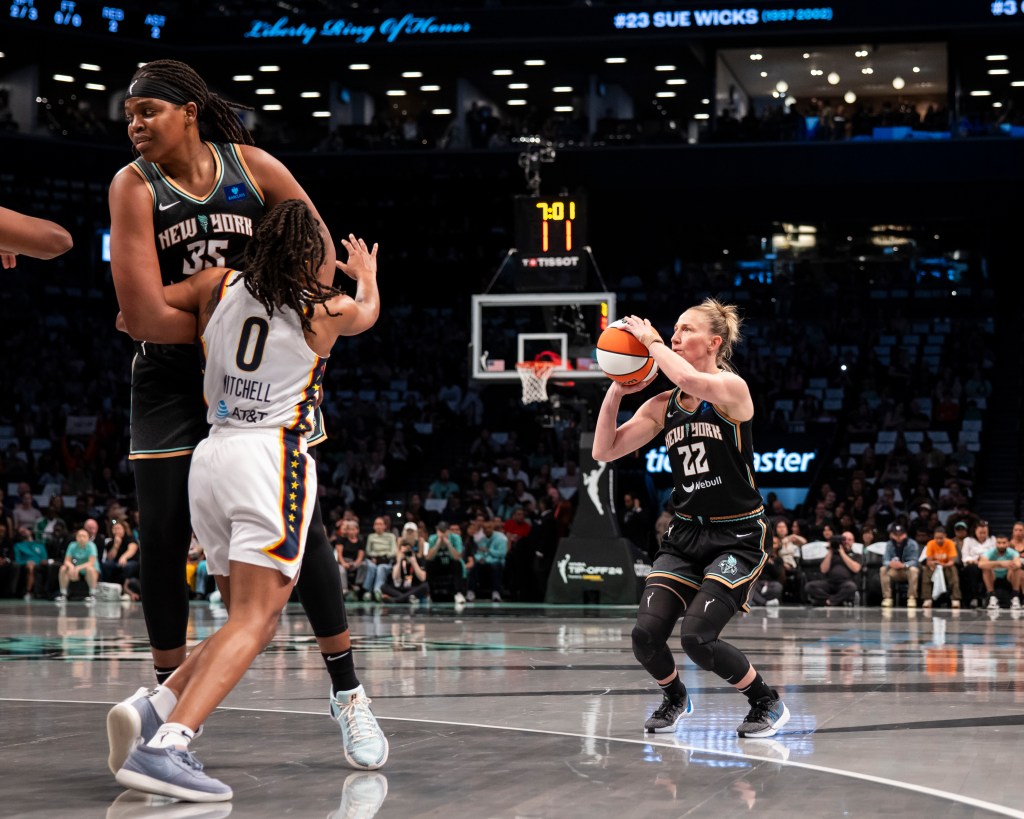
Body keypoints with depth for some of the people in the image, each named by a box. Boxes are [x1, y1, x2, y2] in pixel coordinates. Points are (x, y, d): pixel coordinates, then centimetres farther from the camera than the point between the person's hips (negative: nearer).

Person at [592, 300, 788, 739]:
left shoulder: (732, 388, -11)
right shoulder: (663, 405, 7)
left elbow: (689, 380, -33)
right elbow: (605, 451, 4)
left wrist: (651, 340, -19)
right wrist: (616, 392, -7)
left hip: (738, 535, -6)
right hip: (686, 534, 6)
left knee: (697, 637, -20)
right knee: (646, 635, -10)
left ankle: (768, 703, 5)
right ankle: (675, 698, 22)